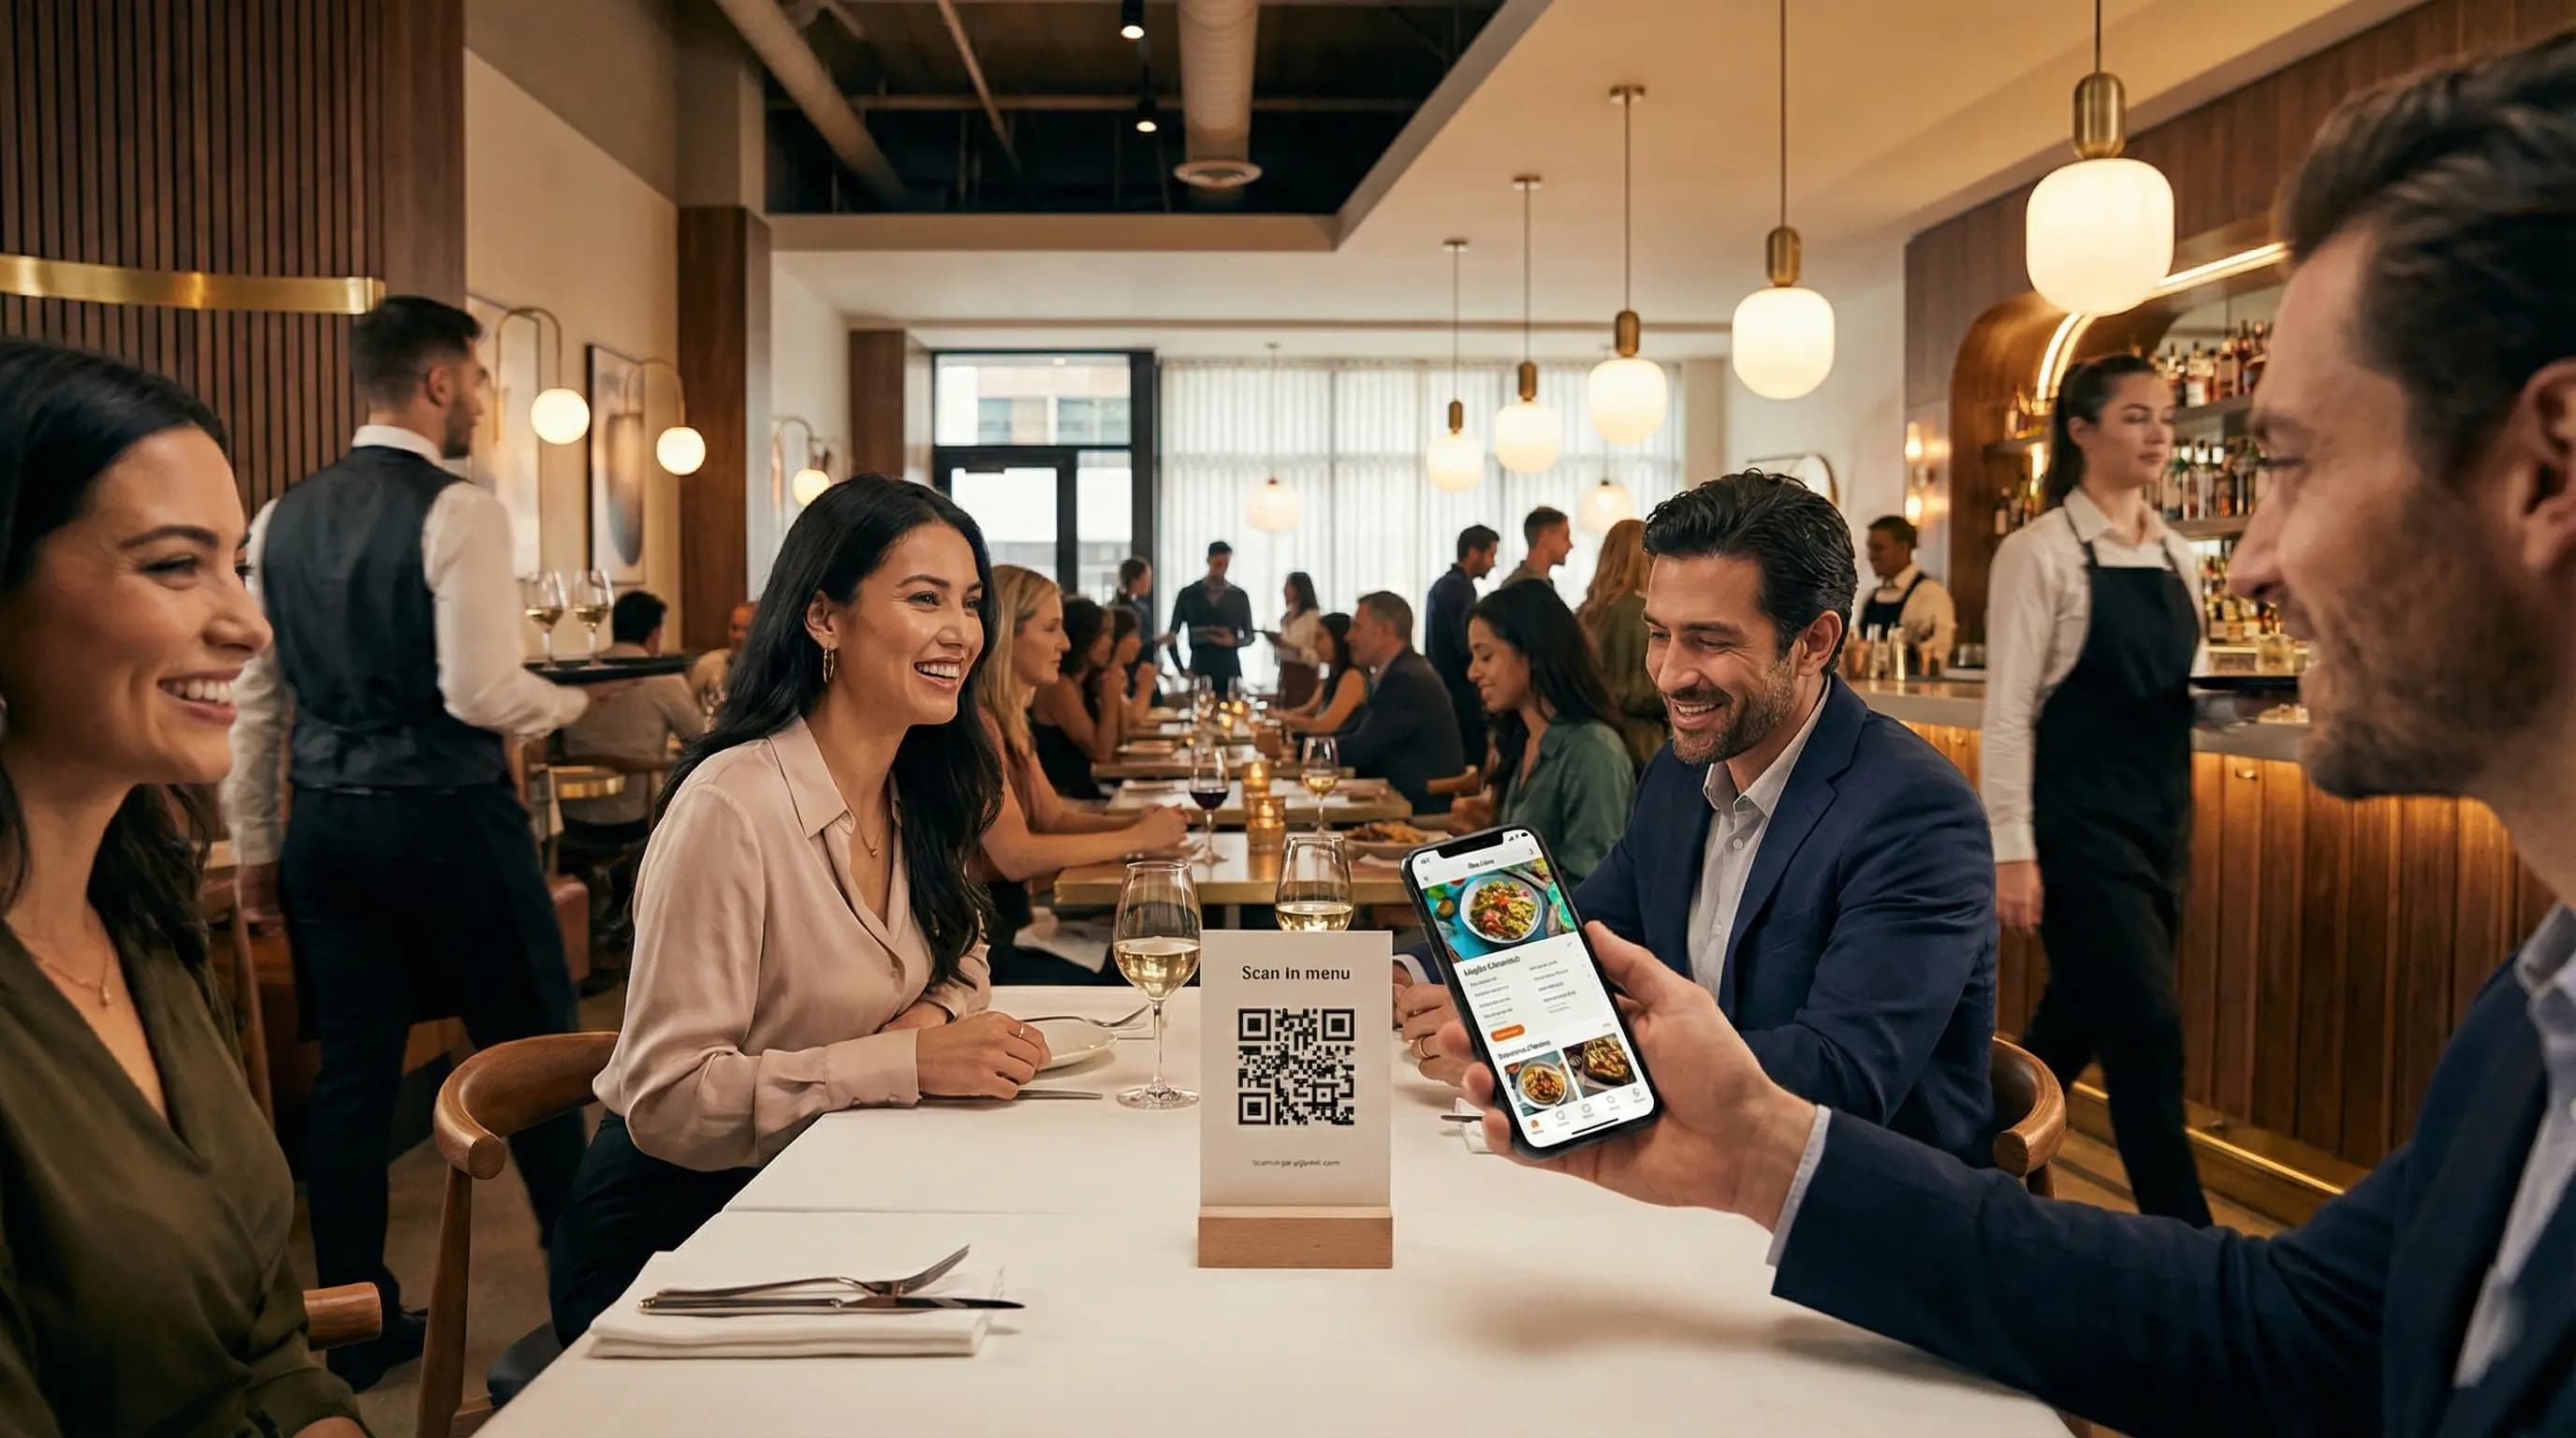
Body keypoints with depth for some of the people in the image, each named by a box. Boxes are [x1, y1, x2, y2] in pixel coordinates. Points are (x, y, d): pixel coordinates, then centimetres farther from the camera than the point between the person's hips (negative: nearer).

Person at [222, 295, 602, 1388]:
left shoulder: (282, 520, 8)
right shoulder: (459, 513, -13)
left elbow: (251, 697, 10)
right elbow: (482, 696, -19)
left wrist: (254, 843, 17)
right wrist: (579, 696, 0)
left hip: (327, 822, 7)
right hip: (447, 819, -6)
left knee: (352, 1066, 12)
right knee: (535, 1052, 7)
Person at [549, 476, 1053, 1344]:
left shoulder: (924, 795, 2)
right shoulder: (731, 807, -22)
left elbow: (958, 965, 17)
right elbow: (667, 1100, -22)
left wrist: (934, 1015, -7)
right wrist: (908, 1062, -29)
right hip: (668, 1232, -7)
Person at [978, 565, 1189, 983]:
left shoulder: (1008, 718, 11)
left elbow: (1052, 817, 13)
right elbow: (1014, 855, -25)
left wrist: (1135, 822, -5)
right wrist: (1134, 838, -17)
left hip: (1007, 919, 9)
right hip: (973, 940, -9)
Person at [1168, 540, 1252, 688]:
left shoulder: (1239, 596, 6)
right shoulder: (1188, 594, 3)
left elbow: (1249, 636, 12)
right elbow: (1172, 634, 7)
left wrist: (1234, 641, -11)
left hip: (1230, 672, 1)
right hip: (1199, 672, -1)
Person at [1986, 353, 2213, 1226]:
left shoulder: (2177, 556, 11)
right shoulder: (2040, 552, -10)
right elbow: (2007, 710, -14)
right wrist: (2010, 849, -17)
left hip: (2162, 816, 7)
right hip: (2080, 818, -7)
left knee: (2080, 1013, 15)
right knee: (2148, 1023, -7)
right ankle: (2182, 1227, 6)